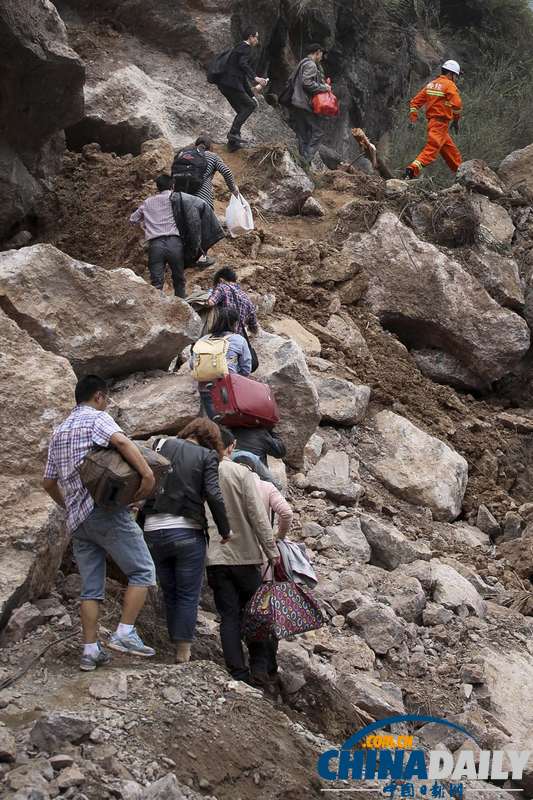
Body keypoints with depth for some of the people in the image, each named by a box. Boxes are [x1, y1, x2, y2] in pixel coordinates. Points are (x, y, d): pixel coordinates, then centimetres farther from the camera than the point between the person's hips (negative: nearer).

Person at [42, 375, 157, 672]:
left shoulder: (59, 432, 22)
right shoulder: (97, 418, -2)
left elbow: (49, 483, 26)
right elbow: (120, 440, -25)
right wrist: (147, 473, -27)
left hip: (77, 520, 8)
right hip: (106, 509, -8)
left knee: (92, 588, 9)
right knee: (143, 571, -3)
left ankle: (91, 650, 3)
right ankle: (125, 633, -12)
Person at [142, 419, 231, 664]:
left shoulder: (162, 445, 10)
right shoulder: (207, 456, 1)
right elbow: (214, 496, -9)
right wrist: (225, 531, 0)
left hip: (154, 531, 3)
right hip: (187, 532, -3)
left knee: (169, 595, 14)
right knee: (188, 596, 5)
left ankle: (178, 649, 15)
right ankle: (183, 653, 1)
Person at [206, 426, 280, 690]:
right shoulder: (241, 473, -6)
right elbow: (258, 515, -9)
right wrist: (271, 551, -4)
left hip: (214, 558, 2)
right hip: (244, 554, -2)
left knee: (229, 617, 4)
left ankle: (239, 675, -1)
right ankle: (260, 669, 2)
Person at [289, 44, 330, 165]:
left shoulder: (302, 63, 19)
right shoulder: (311, 65, -11)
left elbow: (291, 80, 22)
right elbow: (307, 82, -22)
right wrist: (323, 87, -13)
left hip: (297, 104, 10)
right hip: (306, 104, -10)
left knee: (303, 135, 12)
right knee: (316, 132, -7)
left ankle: (303, 159, 12)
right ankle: (306, 160, -14)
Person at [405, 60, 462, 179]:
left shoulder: (431, 84, 17)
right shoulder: (449, 85, -7)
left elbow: (415, 101, 15)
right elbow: (456, 104, -19)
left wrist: (413, 119, 15)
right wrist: (456, 120, -5)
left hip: (431, 121, 9)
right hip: (441, 122, -9)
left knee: (451, 150, 19)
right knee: (431, 149, -17)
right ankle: (412, 170, -30)